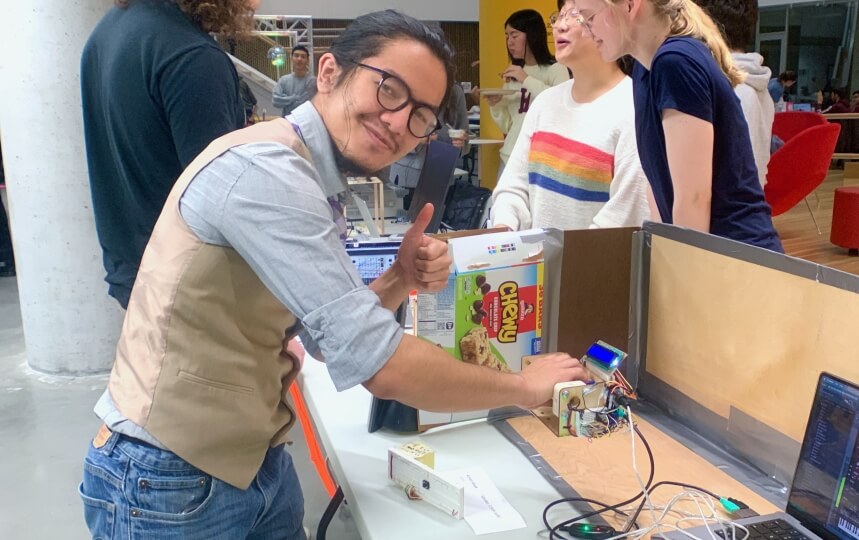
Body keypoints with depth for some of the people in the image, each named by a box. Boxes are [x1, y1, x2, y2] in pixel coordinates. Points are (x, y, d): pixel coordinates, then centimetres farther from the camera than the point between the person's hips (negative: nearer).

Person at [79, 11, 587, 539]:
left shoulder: (314, 180, 5)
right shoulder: (262, 168, -24)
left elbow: (335, 330, 10)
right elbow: (378, 362, -27)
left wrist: (401, 281, -8)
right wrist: (521, 386, -14)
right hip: (170, 480, -8)